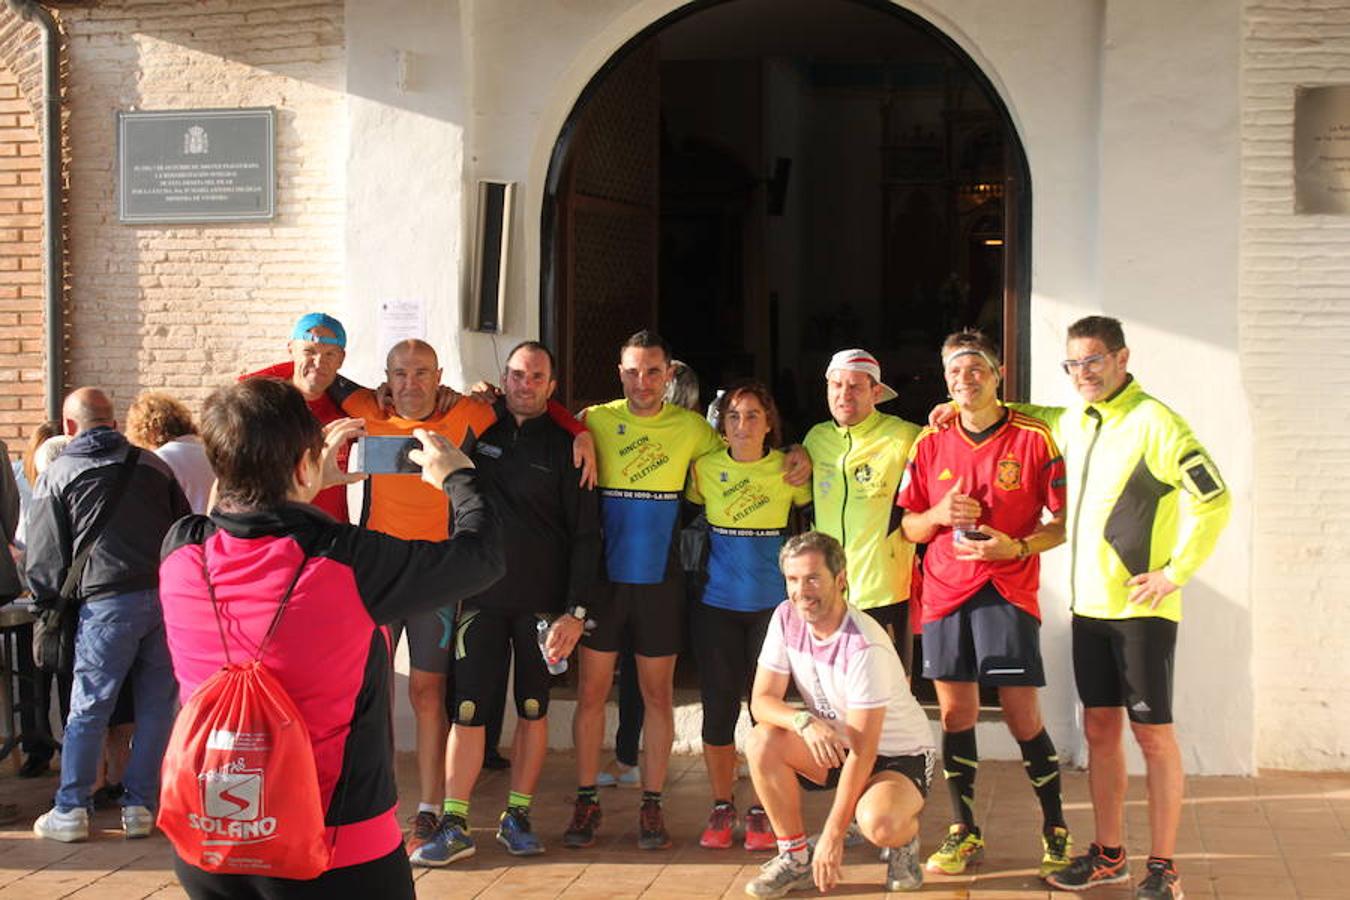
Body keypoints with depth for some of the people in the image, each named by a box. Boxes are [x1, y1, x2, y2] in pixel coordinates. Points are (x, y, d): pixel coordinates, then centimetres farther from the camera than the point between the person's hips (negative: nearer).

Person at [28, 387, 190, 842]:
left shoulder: (57, 475, 7)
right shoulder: (152, 465, 15)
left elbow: (44, 553, 6)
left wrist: (50, 600, 20)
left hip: (107, 603, -3)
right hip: (169, 597, 3)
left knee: (88, 708, 5)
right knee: (155, 706, 9)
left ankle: (70, 809, 9)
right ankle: (140, 805, 12)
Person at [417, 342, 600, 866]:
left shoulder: (564, 447, 0)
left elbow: (585, 535, -3)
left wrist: (575, 611, -10)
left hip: (542, 601, -1)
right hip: (481, 597, 1)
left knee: (532, 709, 7)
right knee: (467, 710, -3)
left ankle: (517, 817, 18)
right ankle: (454, 825, 1)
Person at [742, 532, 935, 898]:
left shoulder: (865, 648, -29)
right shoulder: (787, 617, -10)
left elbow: (864, 752, -28)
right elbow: (762, 699, -10)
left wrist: (832, 835, -27)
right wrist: (804, 722, -34)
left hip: (900, 756, -6)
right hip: (836, 746, 6)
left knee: (878, 823, -37)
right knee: (762, 741, -22)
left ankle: (904, 841, 2)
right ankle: (795, 858, -6)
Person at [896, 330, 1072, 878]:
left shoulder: (1034, 438, -3)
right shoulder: (930, 443, 8)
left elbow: (1064, 521, 0)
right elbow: (908, 527, 13)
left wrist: (1016, 547, -16)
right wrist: (939, 514, -8)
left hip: (1008, 591, -3)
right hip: (945, 591, 3)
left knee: (1022, 717, -5)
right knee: (955, 715, 6)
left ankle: (1056, 832, 11)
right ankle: (963, 833, 17)